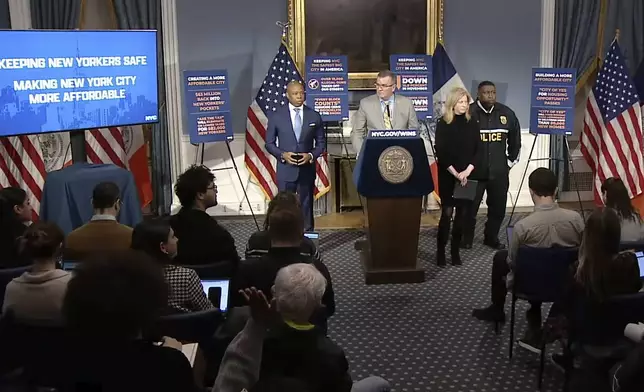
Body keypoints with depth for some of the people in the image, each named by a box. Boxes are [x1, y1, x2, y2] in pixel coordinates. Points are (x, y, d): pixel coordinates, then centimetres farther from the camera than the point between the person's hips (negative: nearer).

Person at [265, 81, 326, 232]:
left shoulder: (314, 116, 4)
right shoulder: (276, 117, 0)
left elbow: (321, 142, 9)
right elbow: (269, 143, 5)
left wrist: (311, 155, -10)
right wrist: (282, 154, -13)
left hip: (307, 169, 1)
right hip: (286, 170, -1)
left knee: (306, 206, 8)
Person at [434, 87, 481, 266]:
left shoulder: (472, 124, 6)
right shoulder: (443, 124, -3)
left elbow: (477, 151, 3)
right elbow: (441, 153, -8)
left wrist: (467, 171, -10)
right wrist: (455, 173, -13)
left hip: (467, 176, 3)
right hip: (447, 176, -3)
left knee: (462, 213, 3)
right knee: (447, 213, -6)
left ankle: (455, 250, 12)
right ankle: (441, 251, 3)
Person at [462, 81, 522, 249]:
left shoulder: (507, 113, 3)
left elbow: (515, 139, 17)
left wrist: (511, 161, 15)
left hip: (499, 172, 4)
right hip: (474, 171, -4)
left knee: (498, 208, 10)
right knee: (470, 207, 2)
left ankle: (492, 237, 27)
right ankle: (466, 239, 19)